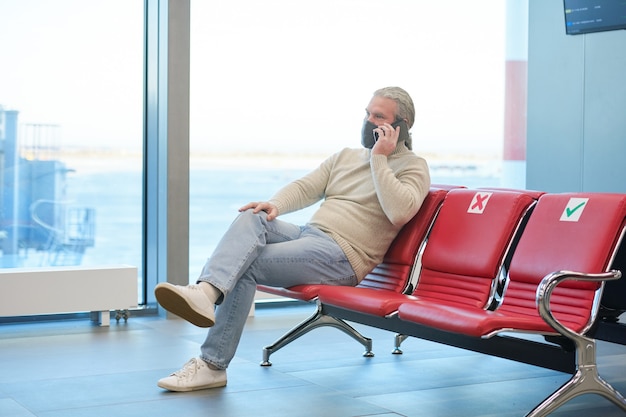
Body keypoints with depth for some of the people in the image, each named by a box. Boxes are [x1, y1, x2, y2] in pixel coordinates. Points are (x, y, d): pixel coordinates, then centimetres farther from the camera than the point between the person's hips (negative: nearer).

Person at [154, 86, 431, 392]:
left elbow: (399, 212, -19)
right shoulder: (346, 156, 25)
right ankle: (205, 292, -44)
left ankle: (212, 364, -27)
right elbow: (305, 187, 16)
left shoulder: (413, 167, 2)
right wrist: (275, 204, -6)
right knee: (252, 217, -23)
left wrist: (379, 159, -14)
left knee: (246, 266, -23)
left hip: (344, 255, -7)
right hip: (308, 234, 7)